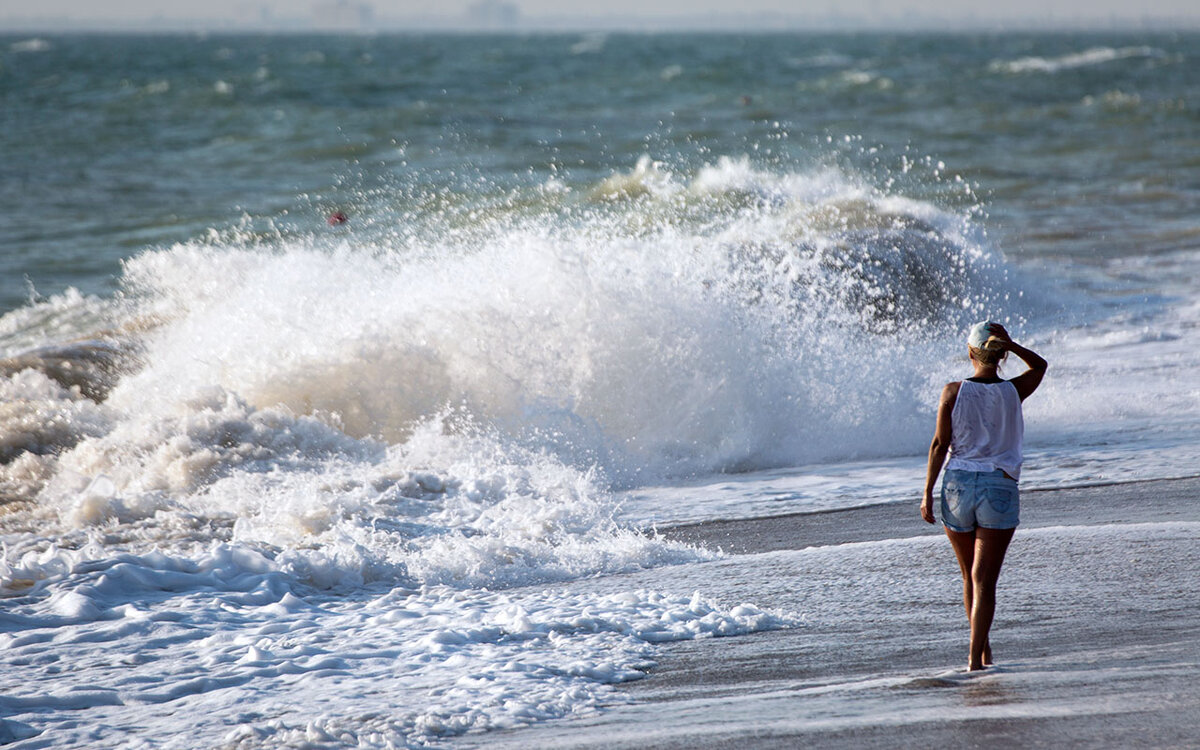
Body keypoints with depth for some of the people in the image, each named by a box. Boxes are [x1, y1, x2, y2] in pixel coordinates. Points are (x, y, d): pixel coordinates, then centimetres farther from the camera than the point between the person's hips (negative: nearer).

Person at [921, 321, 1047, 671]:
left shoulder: (953, 392, -5)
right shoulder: (1014, 391, -3)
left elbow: (940, 445, -5)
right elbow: (1039, 365, 18)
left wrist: (928, 492, -1)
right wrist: (1009, 344, 1)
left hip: (958, 485, 1)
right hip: (1000, 488, -1)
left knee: (970, 576, 18)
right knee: (985, 580, -1)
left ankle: (983, 649, 30)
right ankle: (976, 656, -12)